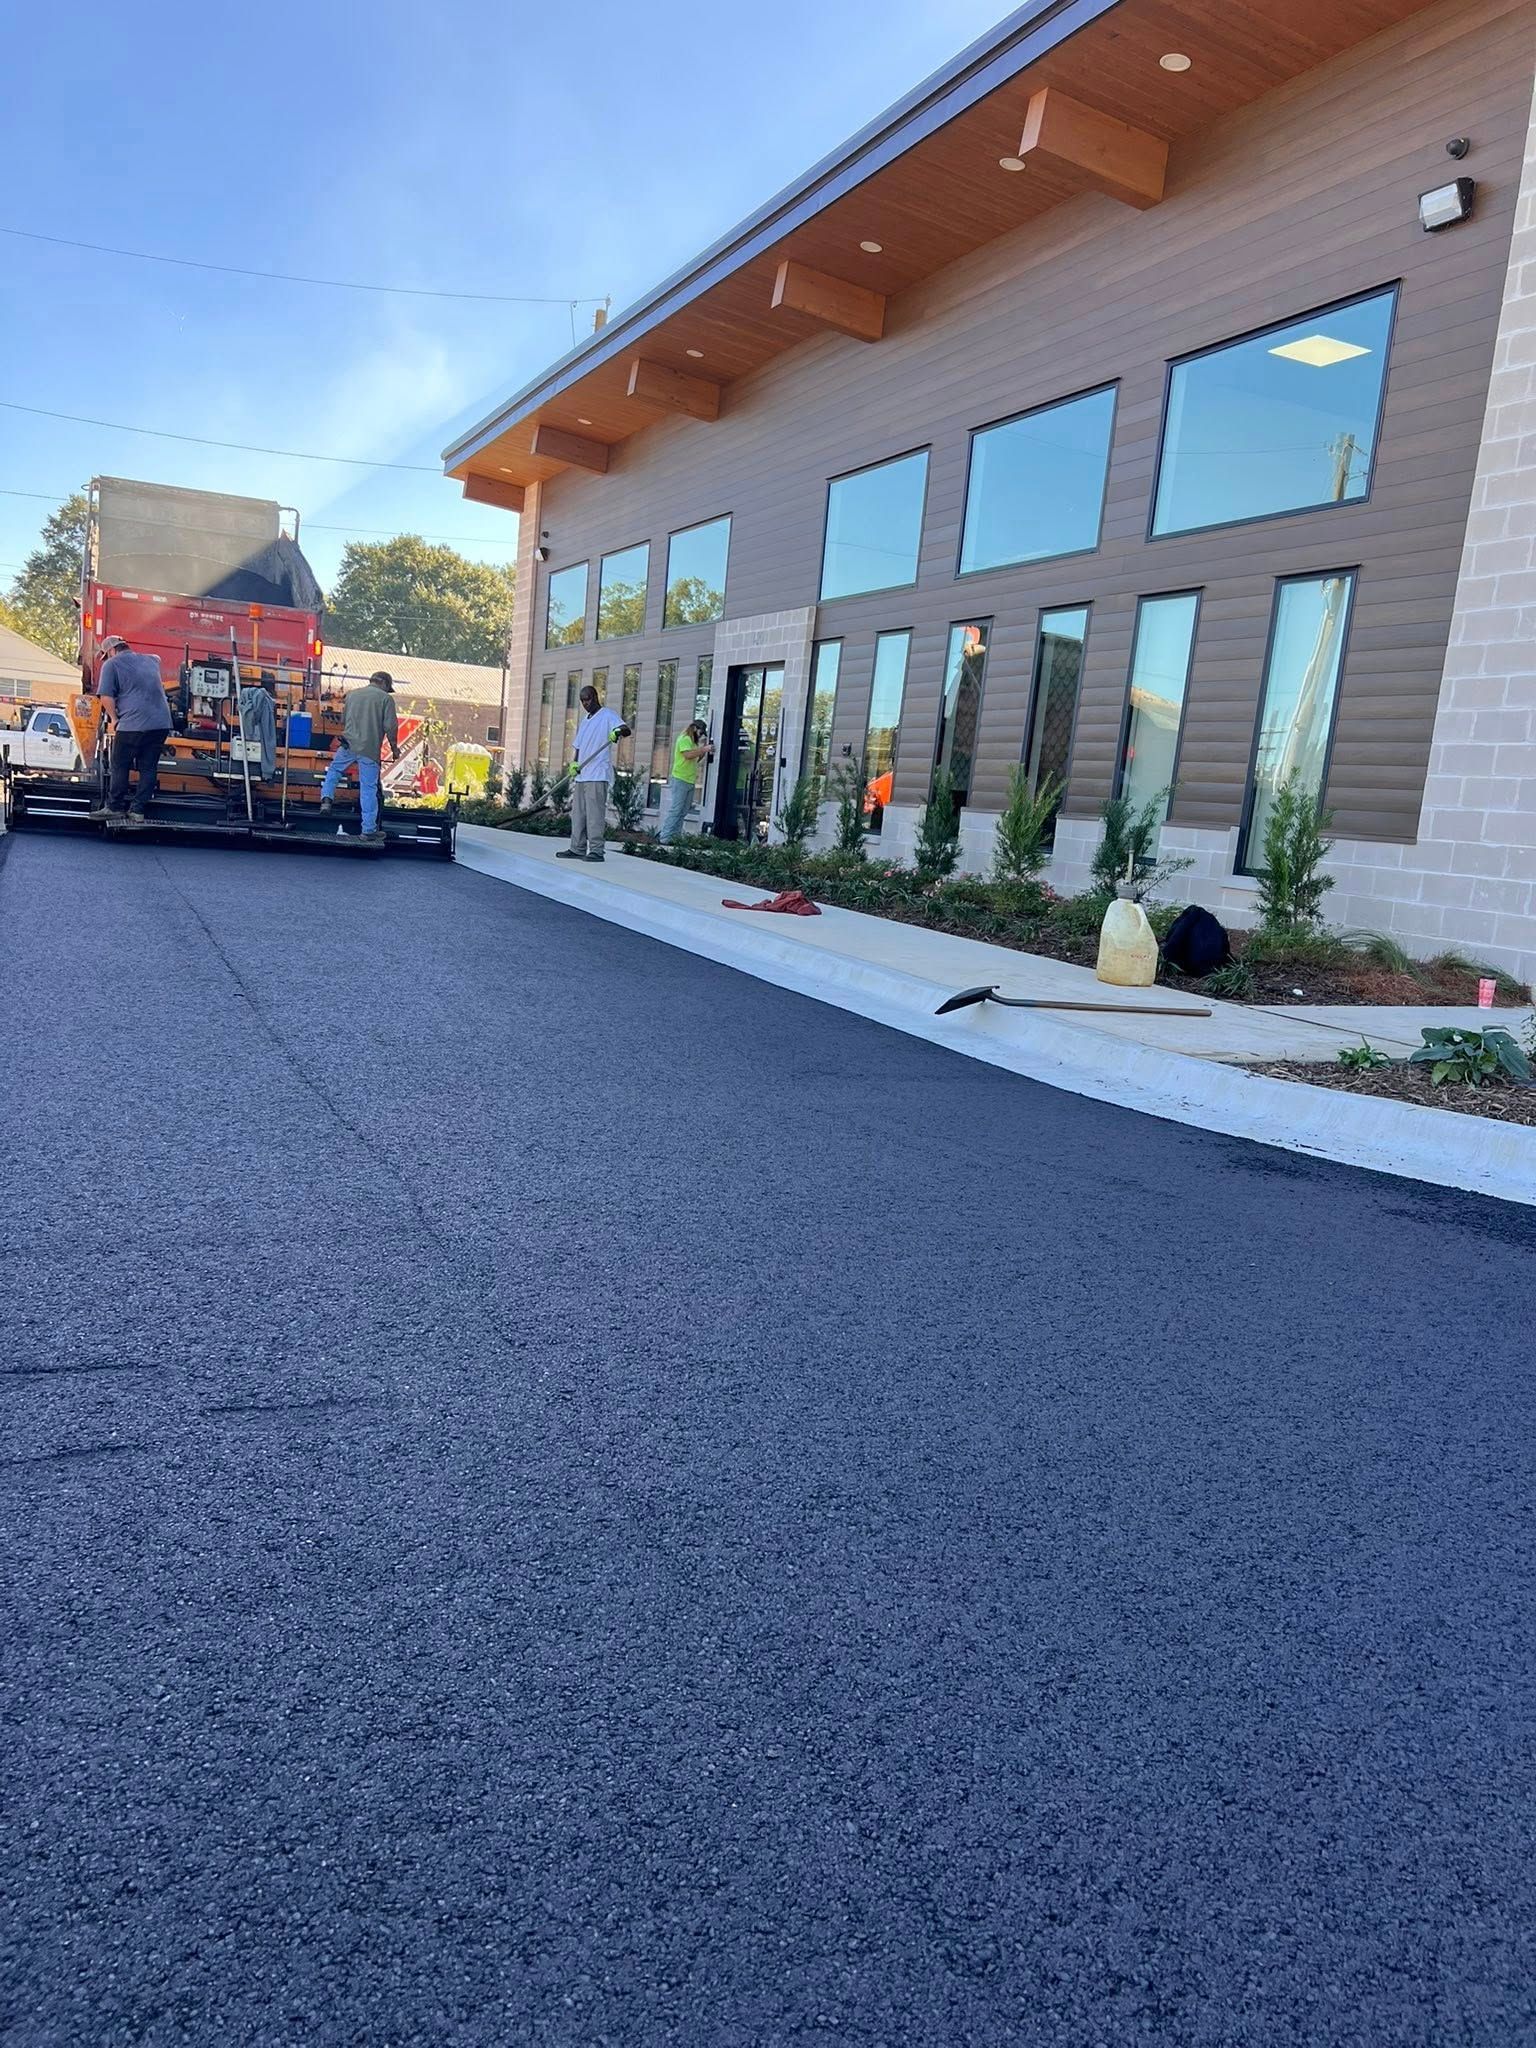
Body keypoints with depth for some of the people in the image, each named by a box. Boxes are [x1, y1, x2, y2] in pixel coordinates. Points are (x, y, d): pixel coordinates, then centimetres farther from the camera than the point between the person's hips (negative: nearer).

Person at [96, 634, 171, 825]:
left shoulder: (111, 664, 4)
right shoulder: (150, 660, 21)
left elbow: (106, 696, -6)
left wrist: (114, 719, 5)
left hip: (133, 723, -5)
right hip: (162, 722, 5)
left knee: (120, 766, 8)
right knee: (149, 768, 9)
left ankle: (115, 808, 12)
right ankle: (138, 811, 9)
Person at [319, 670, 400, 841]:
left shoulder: (352, 694, 14)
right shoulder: (386, 699, -1)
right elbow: (390, 727, -8)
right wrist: (394, 748, 5)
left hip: (349, 744, 3)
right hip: (370, 750, -3)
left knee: (334, 770, 29)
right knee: (369, 789, 1)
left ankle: (326, 798, 11)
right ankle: (369, 829, 5)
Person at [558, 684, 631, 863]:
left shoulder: (607, 716, -3)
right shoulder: (584, 722, 23)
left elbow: (626, 730, -17)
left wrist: (618, 731, -41)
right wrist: (574, 763, 5)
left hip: (598, 775, -9)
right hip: (581, 775, 9)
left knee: (595, 814, -10)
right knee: (578, 813, 9)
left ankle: (596, 850, -8)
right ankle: (577, 849, 13)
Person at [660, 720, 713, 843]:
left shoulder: (693, 742, 22)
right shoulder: (684, 739, -7)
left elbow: (696, 759, 24)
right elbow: (688, 754, -22)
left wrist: (705, 750, 10)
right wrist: (704, 749, -18)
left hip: (690, 782, 9)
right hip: (680, 780, -9)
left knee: (682, 812, 6)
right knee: (675, 810, -11)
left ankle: (675, 837, 7)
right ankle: (665, 837, -11)